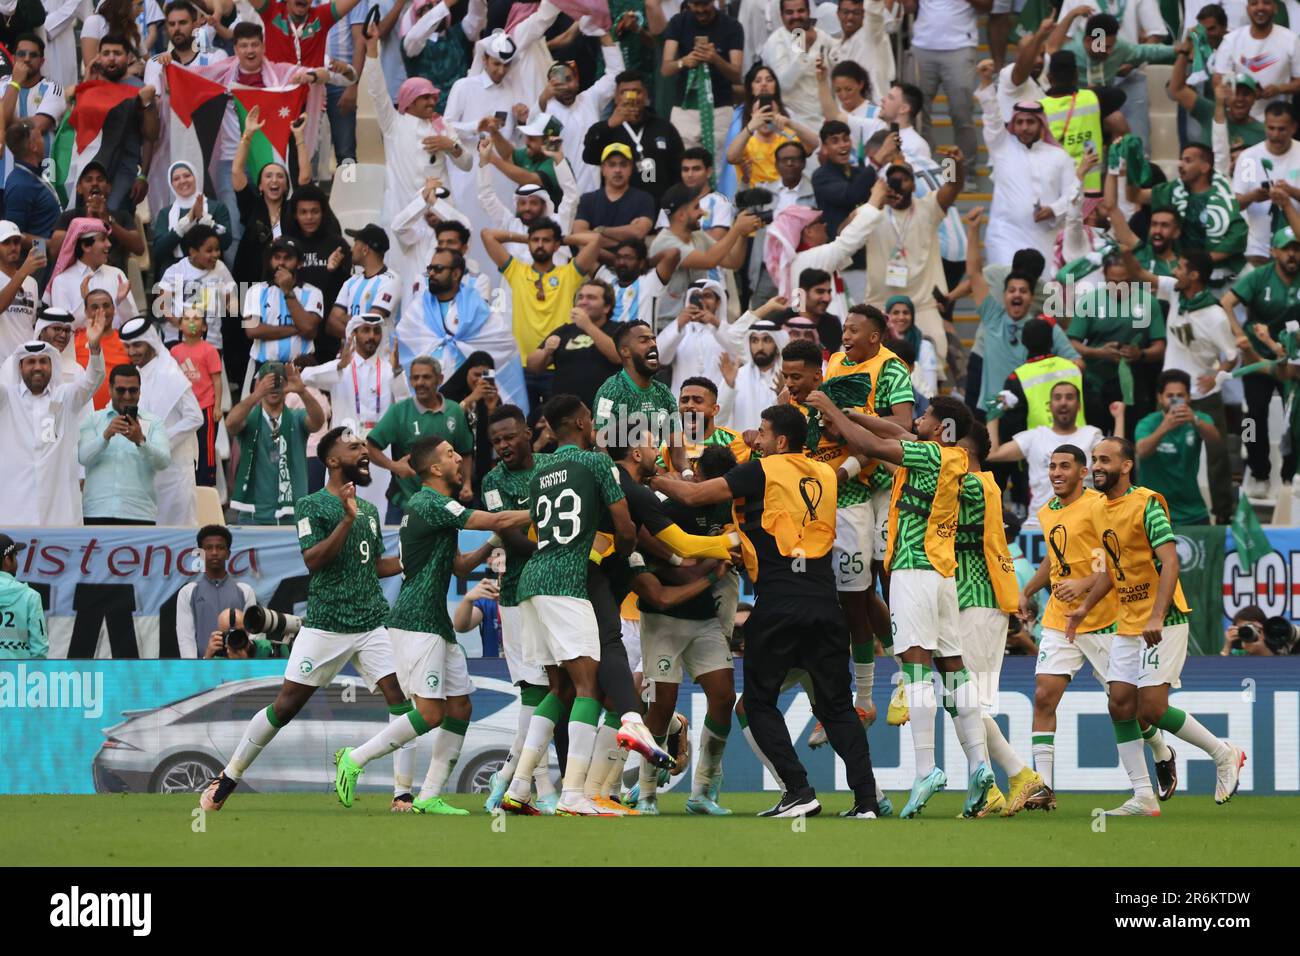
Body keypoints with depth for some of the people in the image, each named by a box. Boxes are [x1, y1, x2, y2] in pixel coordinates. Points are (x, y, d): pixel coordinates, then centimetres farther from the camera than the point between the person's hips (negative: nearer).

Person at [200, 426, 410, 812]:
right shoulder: (311, 506, -4)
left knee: (401, 701, -9)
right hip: (326, 627, -5)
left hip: (372, 624, 5)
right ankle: (227, 779, 11)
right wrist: (347, 521, -23)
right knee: (286, 705, -3)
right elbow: (313, 561, -15)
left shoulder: (369, 511, 16)